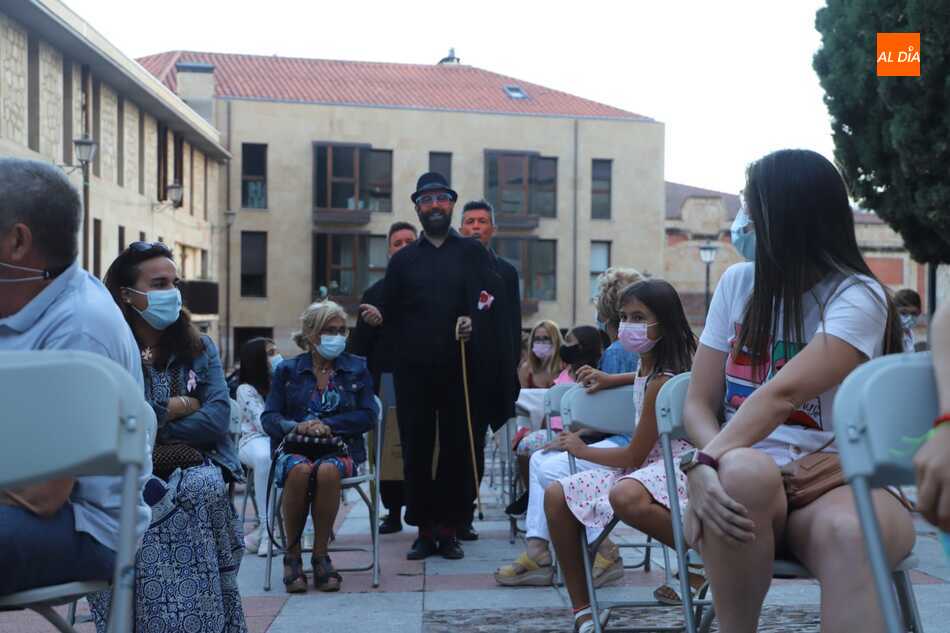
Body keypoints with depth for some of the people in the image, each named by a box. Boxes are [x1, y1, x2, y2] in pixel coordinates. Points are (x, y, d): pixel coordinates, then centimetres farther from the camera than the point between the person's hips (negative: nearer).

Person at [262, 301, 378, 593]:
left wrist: (327, 424, -11)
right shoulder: (287, 370, 12)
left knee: (327, 471, -36)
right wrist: (297, 427, -17)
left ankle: (321, 556, -21)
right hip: (295, 448, 0)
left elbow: (368, 416, 2)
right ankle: (292, 555, -18)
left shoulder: (357, 369, 12)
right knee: (300, 470, -36)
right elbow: (269, 417, 4)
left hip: (341, 448, 0)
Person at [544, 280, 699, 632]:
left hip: (676, 466, -10)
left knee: (625, 496, -44)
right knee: (556, 495, -1)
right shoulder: (647, 366, 8)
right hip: (647, 462, 10)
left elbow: (634, 456, -15)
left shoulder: (663, 381, -18)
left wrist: (582, 450, 0)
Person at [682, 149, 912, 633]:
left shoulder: (858, 297, -7)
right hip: (746, 487, 3)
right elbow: (699, 403, 3)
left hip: (835, 481, -3)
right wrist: (711, 465, -17)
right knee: (743, 472, -34)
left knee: (848, 533, -38)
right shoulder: (738, 282, 9)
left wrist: (705, 462, -35)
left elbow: (781, 394, -23)